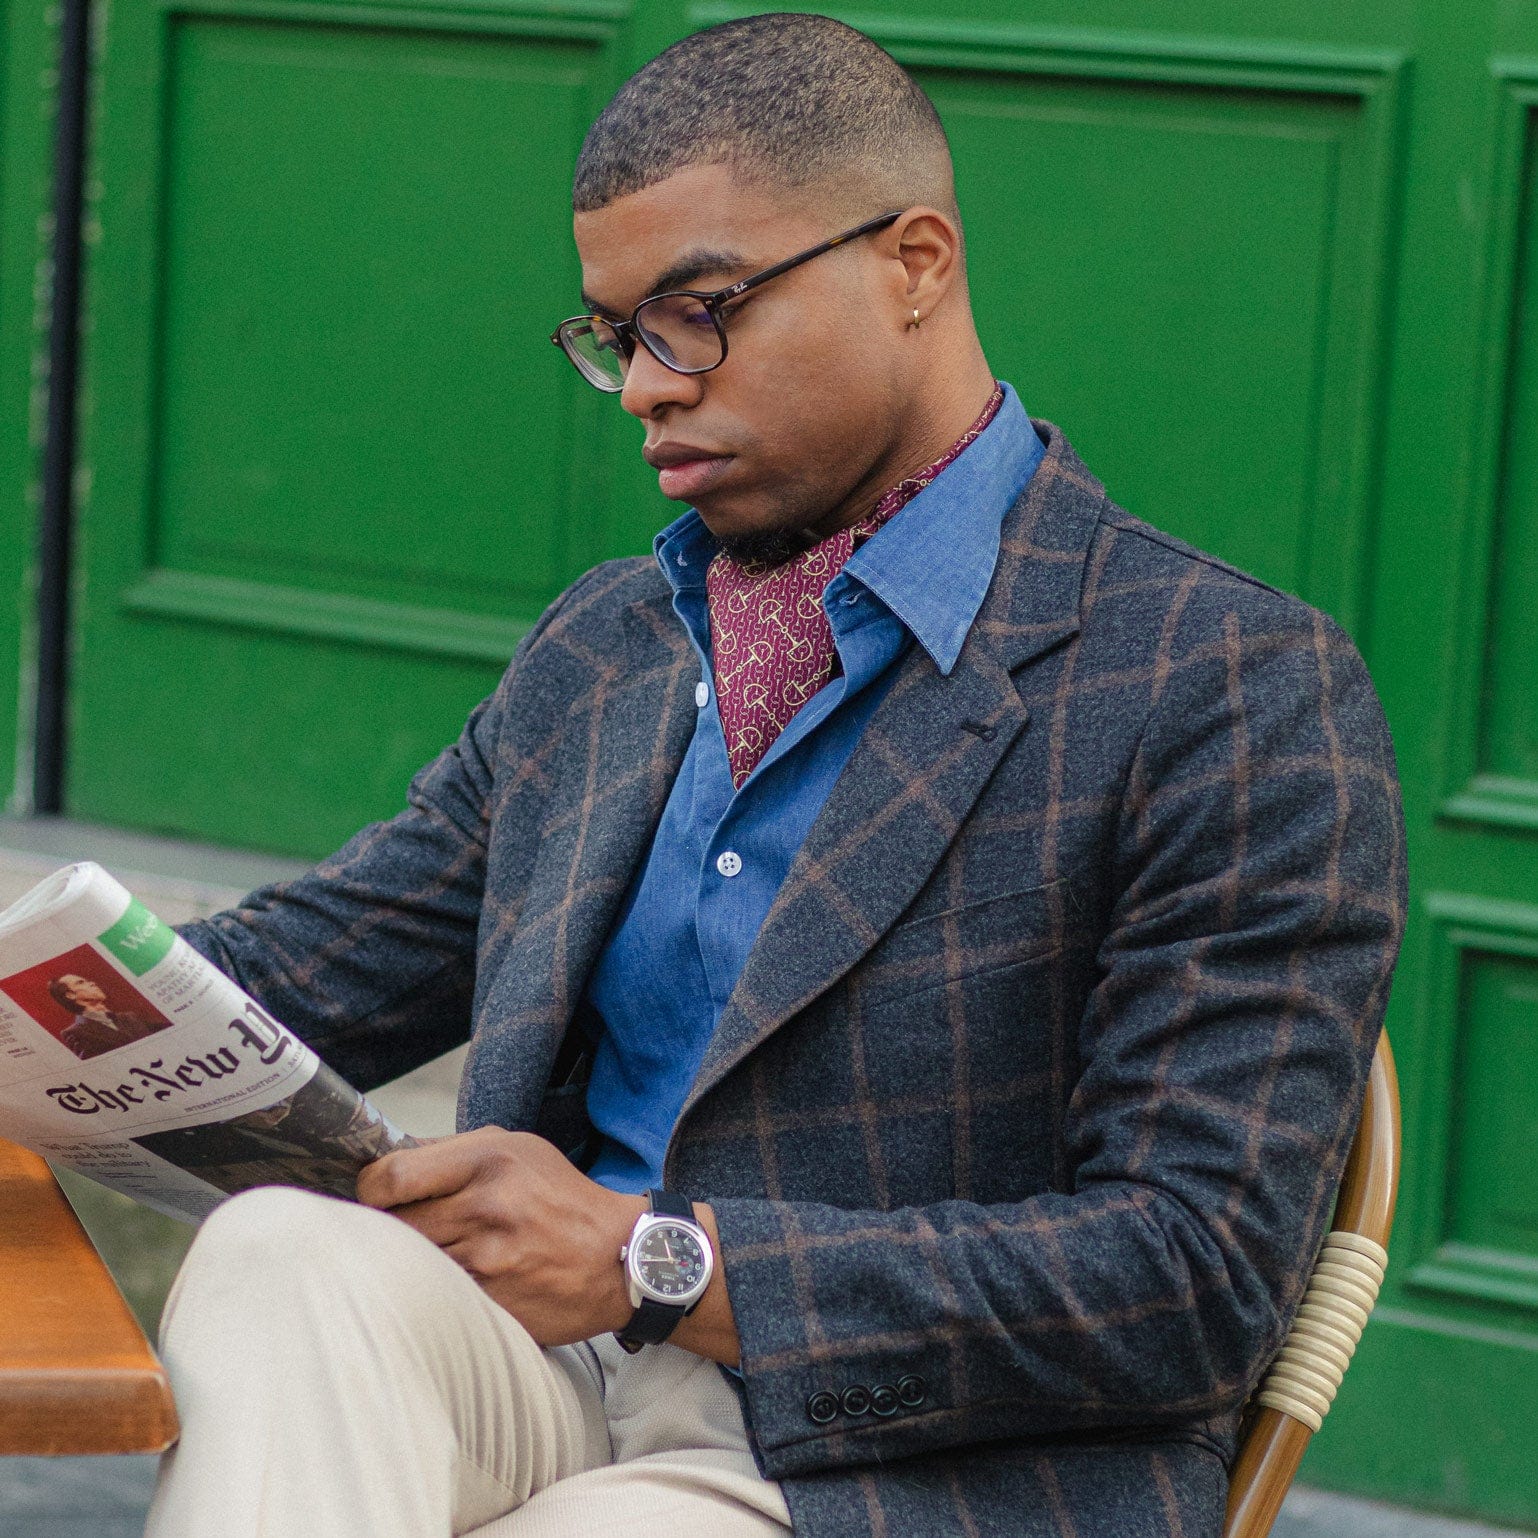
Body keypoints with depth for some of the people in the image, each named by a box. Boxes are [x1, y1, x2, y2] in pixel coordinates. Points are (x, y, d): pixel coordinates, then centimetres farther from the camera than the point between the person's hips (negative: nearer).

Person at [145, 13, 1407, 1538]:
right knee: (277, 1257, -29)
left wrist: (659, 1261, -15)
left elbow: (1198, 1278, -11)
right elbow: (299, 973, 21)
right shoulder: (597, 649, 19)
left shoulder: (1241, 695, -4)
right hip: (545, 1365, 7)